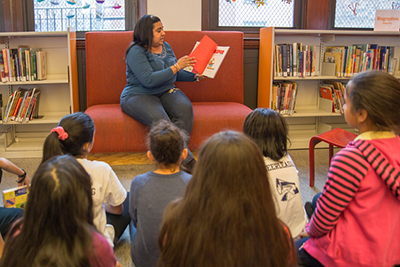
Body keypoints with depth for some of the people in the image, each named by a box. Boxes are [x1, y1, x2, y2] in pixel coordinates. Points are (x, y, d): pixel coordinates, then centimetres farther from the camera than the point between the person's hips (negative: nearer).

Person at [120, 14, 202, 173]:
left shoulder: (166, 47, 13)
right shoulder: (136, 51, -11)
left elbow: (175, 74, 21)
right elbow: (149, 80, -22)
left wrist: (194, 76, 3)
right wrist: (176, 67, -19)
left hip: (166, 92, 6)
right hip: (139, 95, -6)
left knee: (185, 108, -27)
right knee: (160, 119, -35)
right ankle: (185, 160, -25)